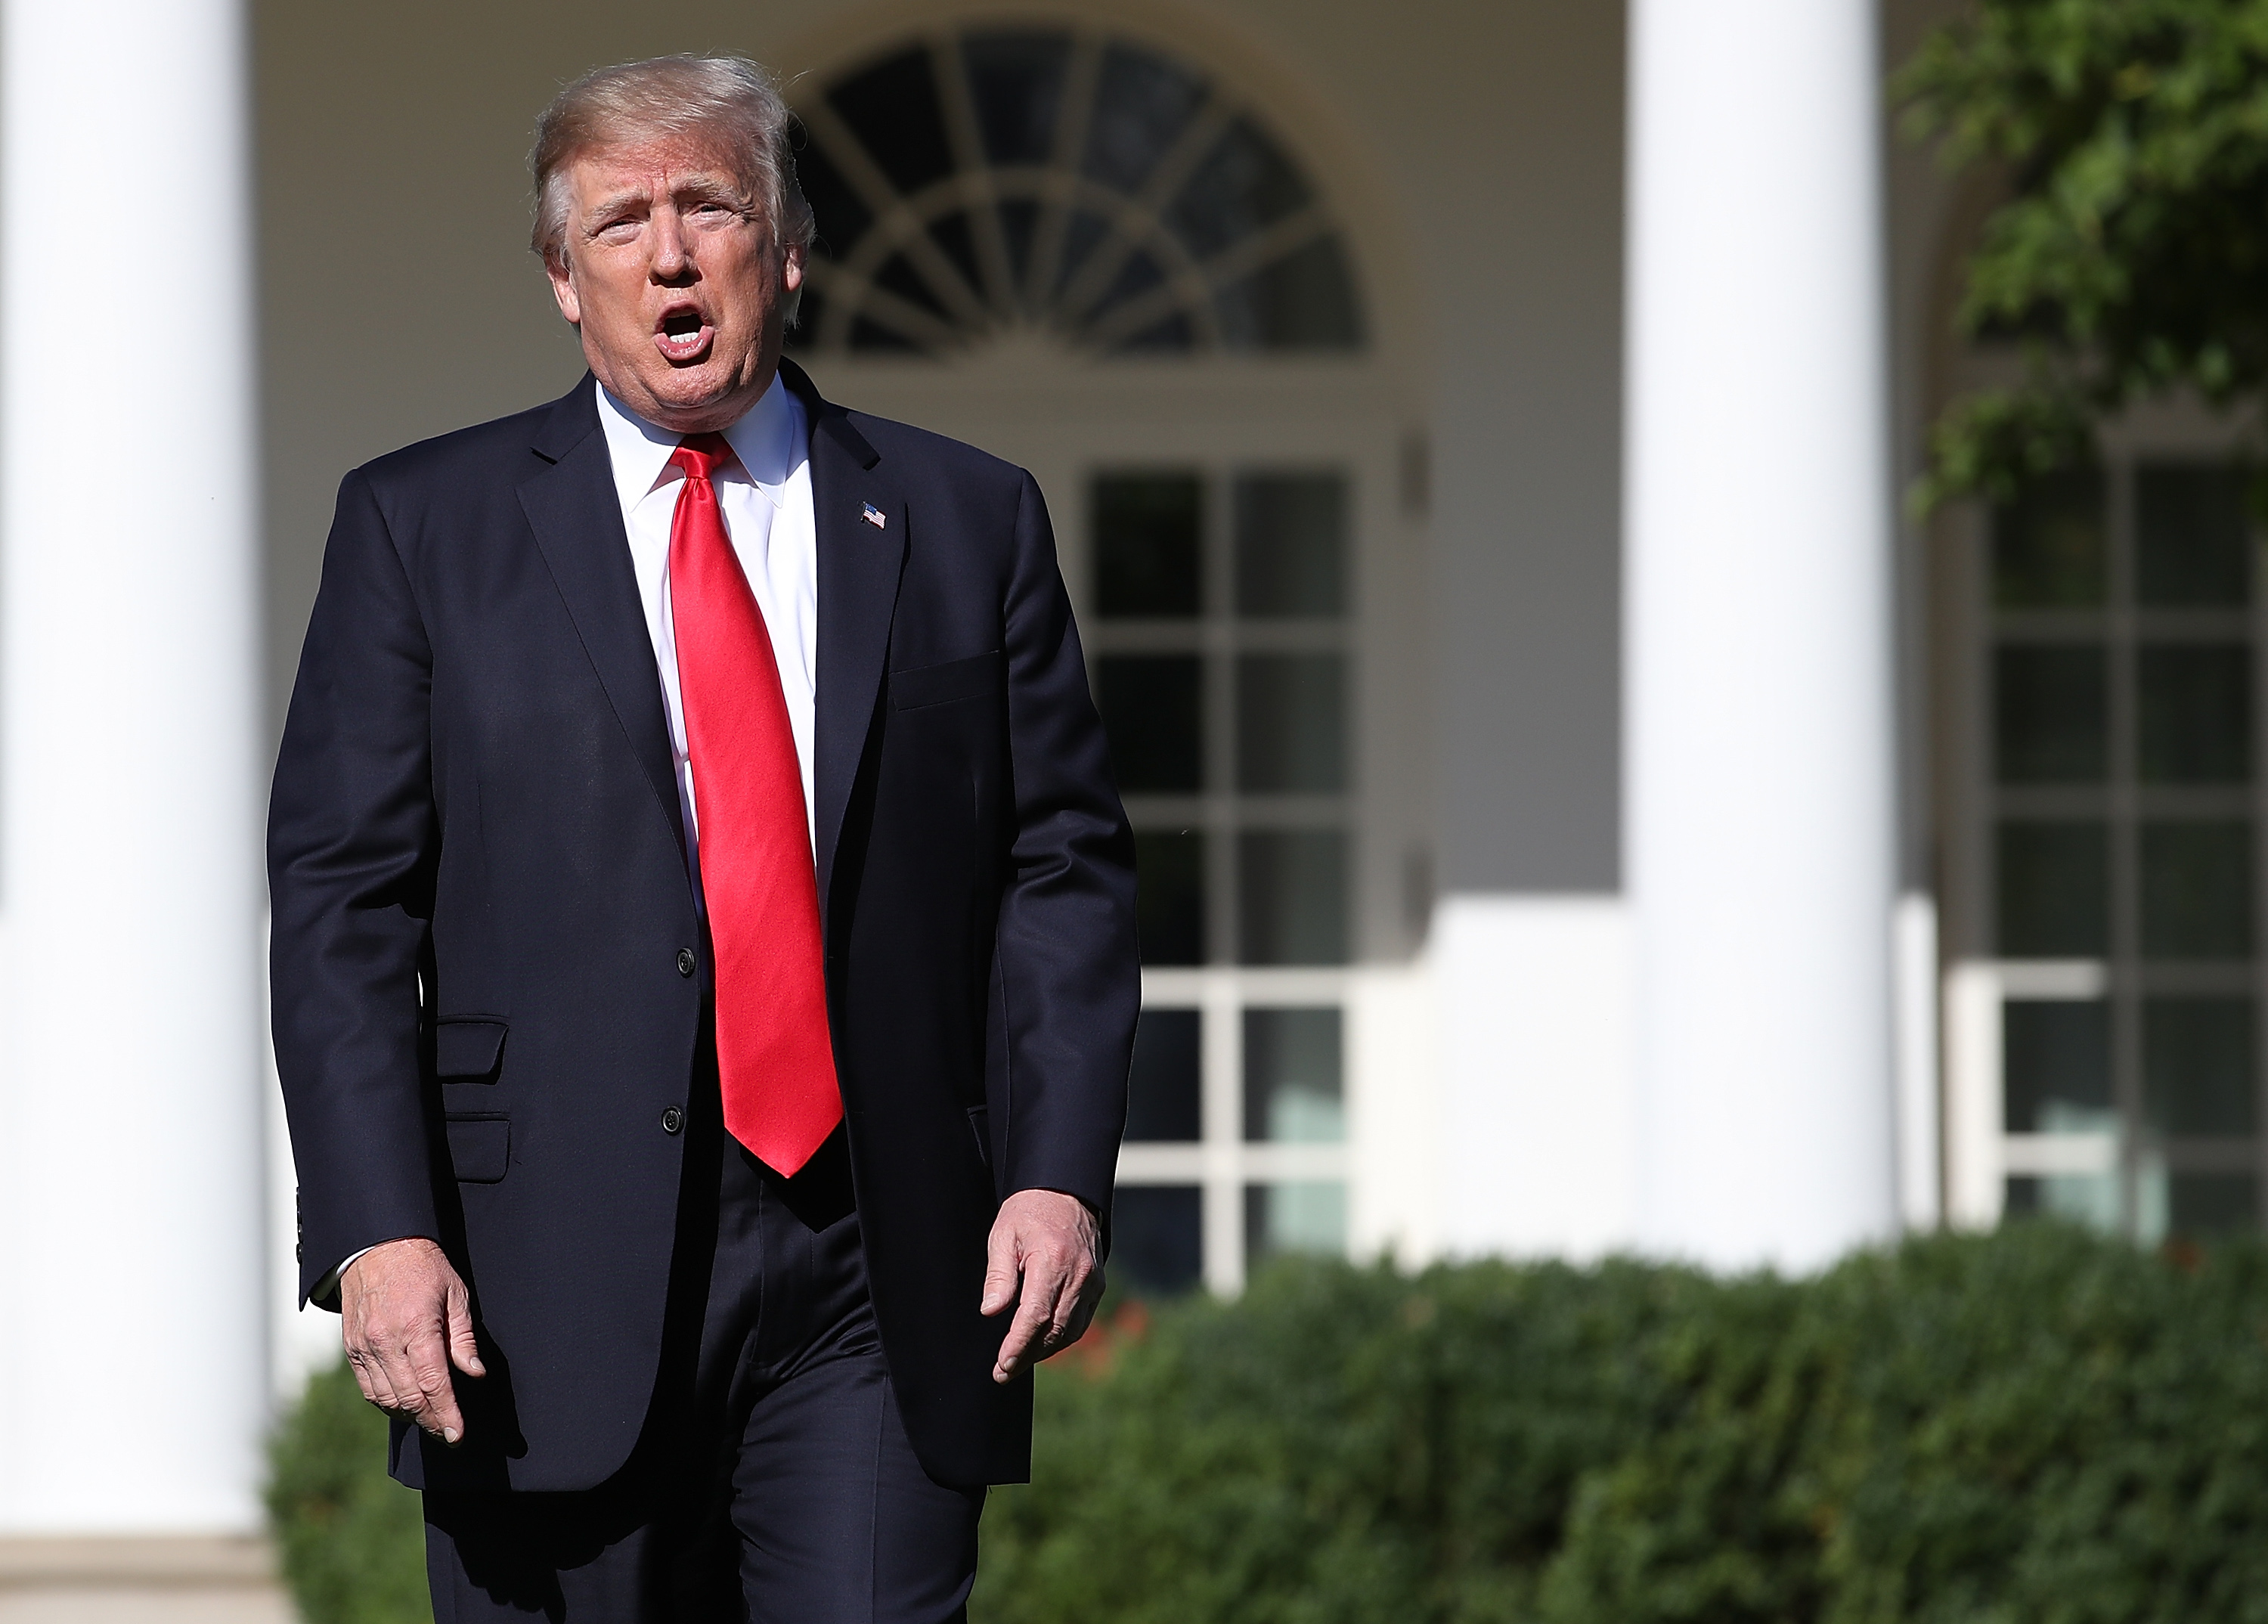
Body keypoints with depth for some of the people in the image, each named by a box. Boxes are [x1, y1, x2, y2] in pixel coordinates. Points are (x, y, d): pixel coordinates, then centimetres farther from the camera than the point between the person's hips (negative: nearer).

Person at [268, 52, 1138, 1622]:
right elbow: (342, 898, 2)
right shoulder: (422, 527, 7)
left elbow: (1064, 872, 10)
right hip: (549, 1280, -1)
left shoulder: (967, 523, 12)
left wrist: (1063, 1177, -4)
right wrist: (377, 1230, -10)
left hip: (881, 1295, 1)